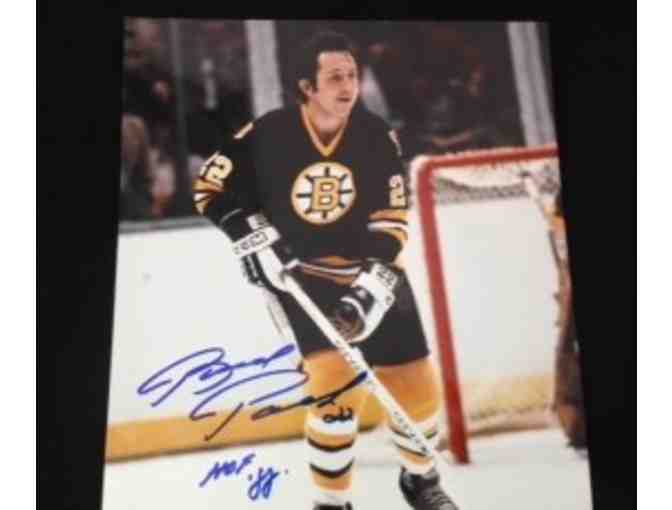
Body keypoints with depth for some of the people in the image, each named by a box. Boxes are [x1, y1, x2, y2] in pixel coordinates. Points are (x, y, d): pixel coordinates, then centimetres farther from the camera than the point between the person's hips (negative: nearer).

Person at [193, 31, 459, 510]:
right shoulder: (268, 134, -14)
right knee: (336, 383, -20)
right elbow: (211, 187, -3)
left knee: (416, 384, 4)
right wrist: (254, 236, -14)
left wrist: (371, 288, -23)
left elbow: (391, 225, -10)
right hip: (301, 275, -2)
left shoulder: (378, 137, -10)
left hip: (370, 273, 3)